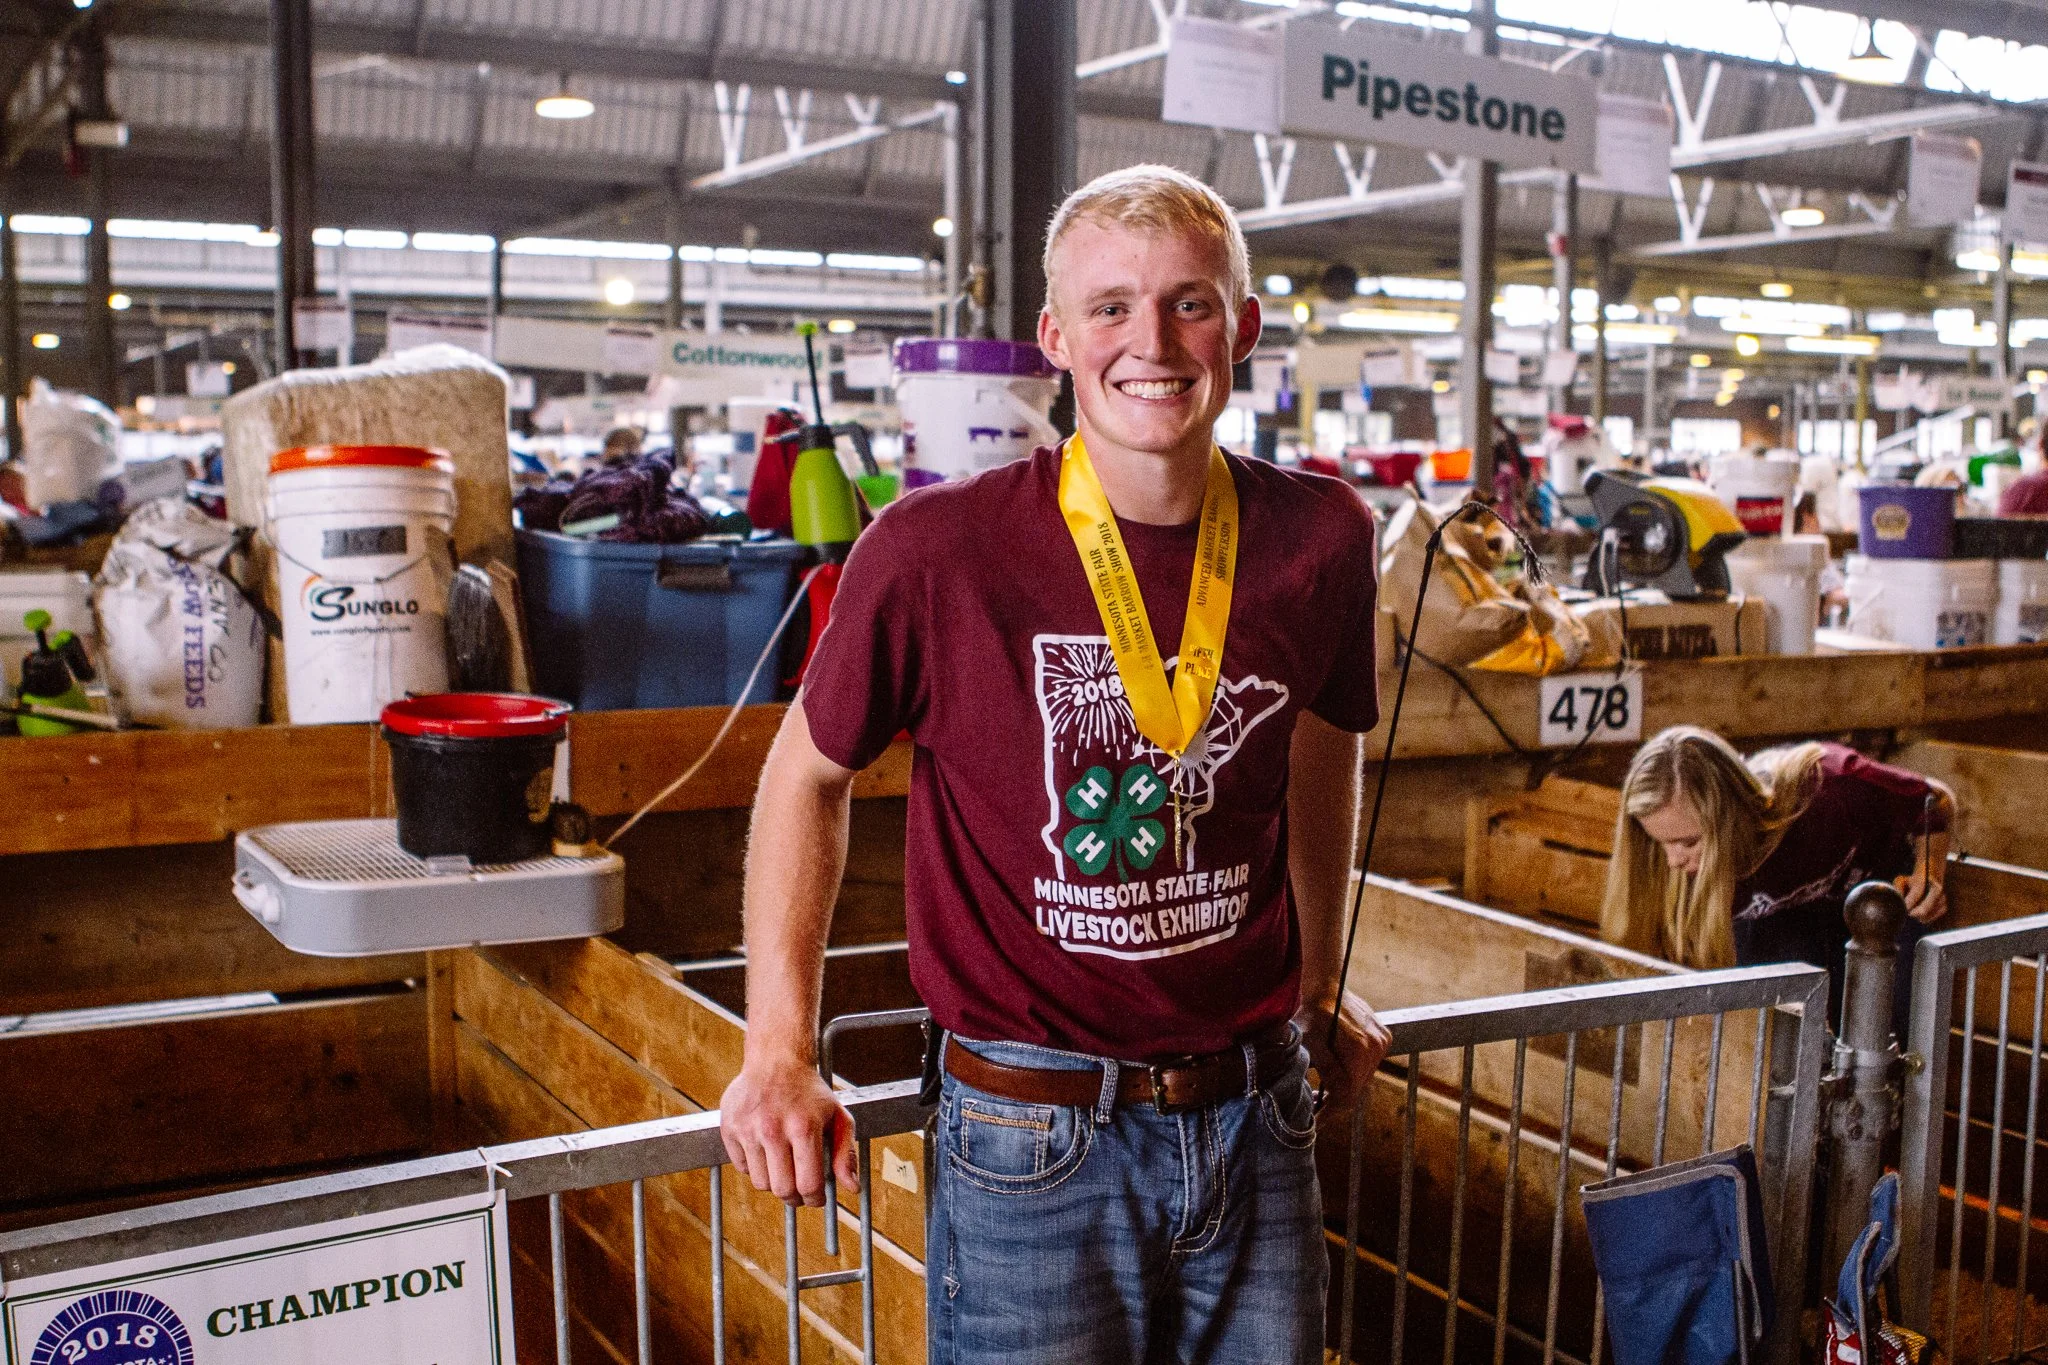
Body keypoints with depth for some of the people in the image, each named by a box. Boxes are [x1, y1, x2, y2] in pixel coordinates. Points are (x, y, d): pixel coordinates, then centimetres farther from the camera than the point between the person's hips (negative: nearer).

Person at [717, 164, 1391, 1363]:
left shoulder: (1321, 538, -2)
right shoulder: (937, 551, -13)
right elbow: (810, 771, 1)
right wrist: (781, 1053, -4)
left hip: (1258, 1121, 4)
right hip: (1033, 1143, -3)